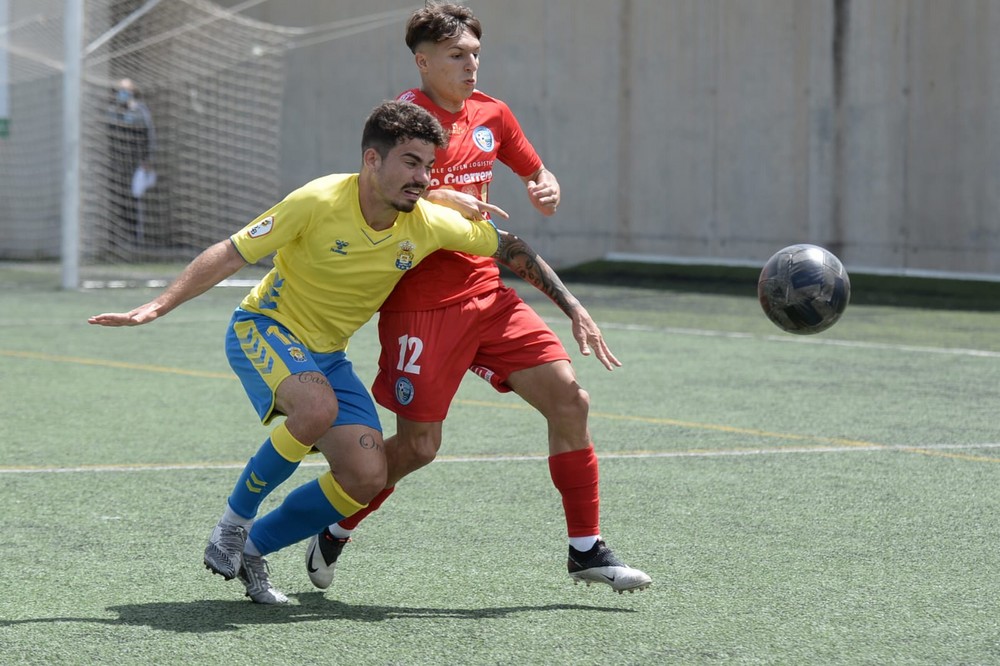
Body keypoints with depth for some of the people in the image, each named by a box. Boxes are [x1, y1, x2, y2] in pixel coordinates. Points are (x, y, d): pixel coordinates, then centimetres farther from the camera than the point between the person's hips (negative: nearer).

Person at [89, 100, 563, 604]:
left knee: (368, 478, -12)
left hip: (327, 354, 5)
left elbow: (510, 250, 5)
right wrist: (157, 307, -21)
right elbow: (230, 254, -18)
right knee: (317, 407, -37)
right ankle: (234, 521, -15)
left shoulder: (432, 226, -11)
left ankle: (250, 547, 8)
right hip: (262, 329, -5)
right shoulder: (319, 202, -24)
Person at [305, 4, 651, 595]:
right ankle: (336, 531, 23)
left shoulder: (490, 114, 10)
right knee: (419, 445, -3)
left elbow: (537, 173, 25)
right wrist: (447, 200, -32)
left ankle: (587, 550, 4)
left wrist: (547, 190, 2)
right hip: (422, 306, -6)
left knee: (568, 398, -5)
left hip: (488, 293, 6)